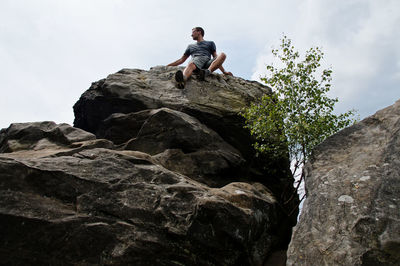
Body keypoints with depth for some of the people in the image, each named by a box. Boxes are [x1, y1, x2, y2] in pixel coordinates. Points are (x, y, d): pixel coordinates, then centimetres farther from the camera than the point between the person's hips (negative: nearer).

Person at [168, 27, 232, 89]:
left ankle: (207, 72, -53)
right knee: (190, 65, -38)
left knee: (222, 55, -30)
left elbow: (216, 57, 21)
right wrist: (167, 66, 29)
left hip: (207, 61, 0)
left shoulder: (210, 43, 32)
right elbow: (181, 60, 38)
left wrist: (224, 71, 7)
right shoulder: (191, 46, 38)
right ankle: (183, 79, -73)